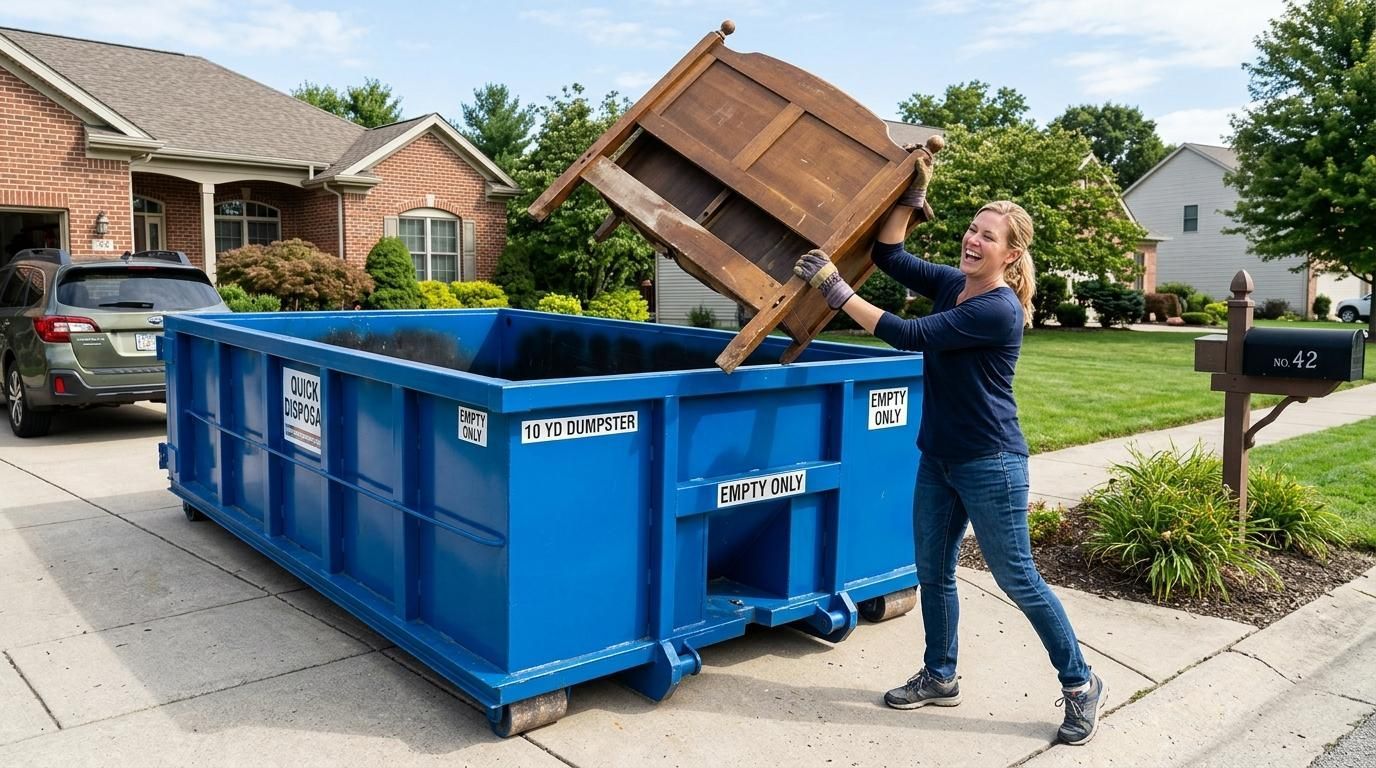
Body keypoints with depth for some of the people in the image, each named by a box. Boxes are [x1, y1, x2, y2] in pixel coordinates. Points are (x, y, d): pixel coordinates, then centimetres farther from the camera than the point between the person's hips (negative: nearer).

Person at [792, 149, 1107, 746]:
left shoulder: (999, 309, -21)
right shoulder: (951, 283, 4)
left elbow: (909, 337, -24)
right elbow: (889, 255, 3)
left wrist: (836, 291, -23)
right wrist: (913, 192, -4)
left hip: (989, 464, -8)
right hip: (938, 457, 8)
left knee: (1017, 579, 2)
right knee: (933, 571, 15)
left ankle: (1081, 684, 21)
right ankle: (940, 678, 32)